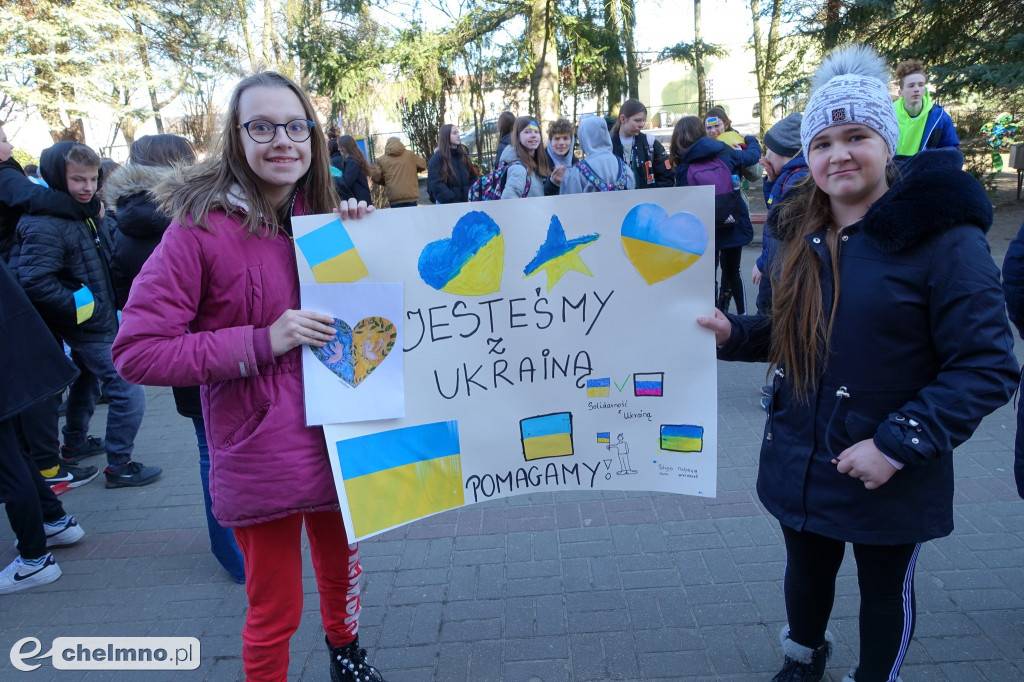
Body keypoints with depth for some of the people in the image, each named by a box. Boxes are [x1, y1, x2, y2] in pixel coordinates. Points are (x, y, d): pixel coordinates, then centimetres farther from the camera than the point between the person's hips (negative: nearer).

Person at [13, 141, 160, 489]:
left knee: (87, 380, 26)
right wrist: (82, 307, -21)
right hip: (90, 328, -10)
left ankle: (74, 444, 45)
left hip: (99, 321, 10)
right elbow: (34, 281, -28)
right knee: (127, 393, -9)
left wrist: (114, 306, 12)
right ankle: (119, 466, 1)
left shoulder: (87, 214, 9)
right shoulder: (46, 225, -21)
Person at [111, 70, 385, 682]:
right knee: (275, 611, 8)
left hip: (335, 435, 6)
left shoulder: (325, 214, 3)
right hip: (259, 448, -5)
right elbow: (136, 352, -16)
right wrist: (261, 341, -23)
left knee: (341, 563, 26)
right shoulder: (202, 225, -14)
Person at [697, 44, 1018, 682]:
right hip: (799, 462, 5)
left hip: (890, 480, -5)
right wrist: (734, 332, -4)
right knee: (806, 575, 24)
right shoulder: (806, 235, 3)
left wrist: (897, 445, -23)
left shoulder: (944, 238, -16)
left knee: (884, 591, 18)